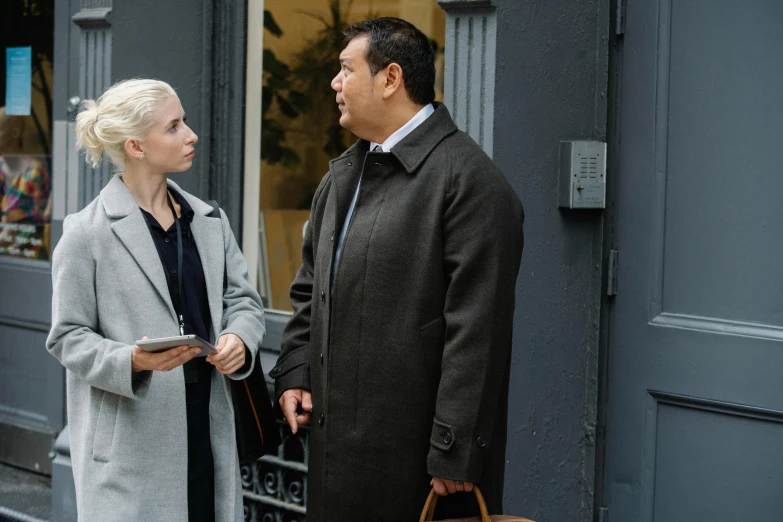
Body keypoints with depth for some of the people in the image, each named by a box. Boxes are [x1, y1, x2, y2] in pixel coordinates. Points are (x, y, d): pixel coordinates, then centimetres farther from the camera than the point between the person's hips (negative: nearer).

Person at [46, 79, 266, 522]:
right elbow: (69, 336, -4)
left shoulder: (209, 220, 11)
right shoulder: (87, 233, -5)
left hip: (207, 431, 5)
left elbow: (242, 298, 15)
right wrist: (132, 361, -21)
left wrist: (239, 339, -7)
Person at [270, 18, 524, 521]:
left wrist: (455, 455, -18)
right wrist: (294, 371, 10)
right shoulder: (344, 173, 14)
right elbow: (310, 286, 24)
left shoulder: (470, 180, -14)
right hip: (341, 440, 8)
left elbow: (476, 333, -18)